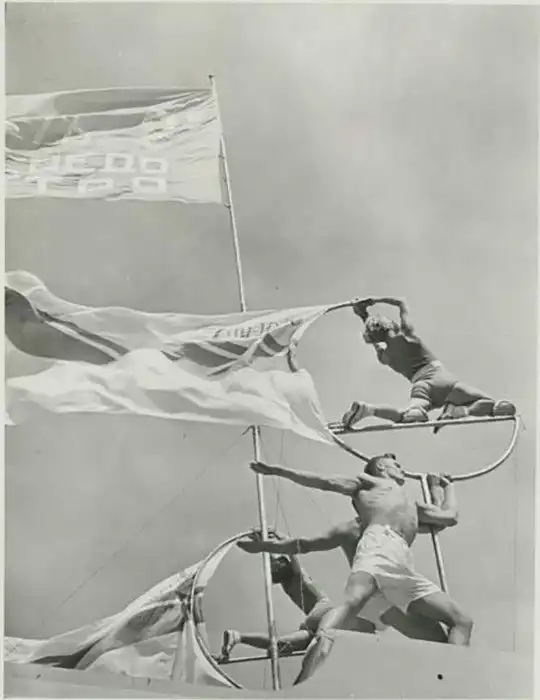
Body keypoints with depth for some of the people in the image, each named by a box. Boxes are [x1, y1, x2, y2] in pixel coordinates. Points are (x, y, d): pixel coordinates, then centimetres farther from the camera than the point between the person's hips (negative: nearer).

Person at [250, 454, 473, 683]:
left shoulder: (412, 504, 43)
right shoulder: (366, 481, 26)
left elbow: (450, 517, 42)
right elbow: (327, 482, 17)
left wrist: (448, 485, 59)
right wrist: (280, 470, 8)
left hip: (404, 564, 7)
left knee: (461, 621, -2)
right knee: (353, 600, -36)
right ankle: (304, 684, -51)